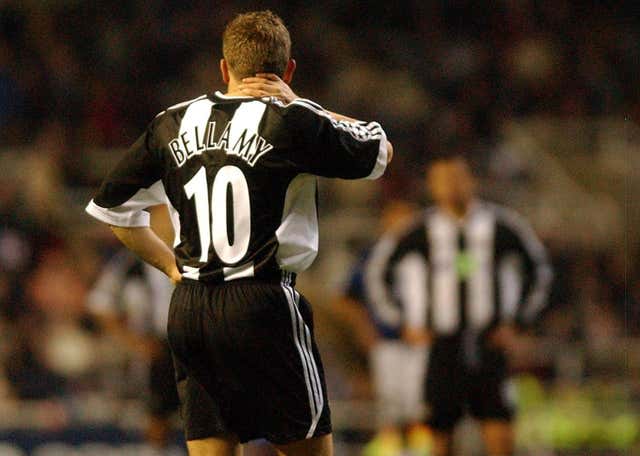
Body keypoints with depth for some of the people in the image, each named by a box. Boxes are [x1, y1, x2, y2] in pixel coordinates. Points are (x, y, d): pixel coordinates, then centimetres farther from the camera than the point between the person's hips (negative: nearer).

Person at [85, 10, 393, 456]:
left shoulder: (173, 124, 9)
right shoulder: (290, 122, -7)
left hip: (188, 308, 5)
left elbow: (111, 206, 18)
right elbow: (380, 152, 9)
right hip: (263, 303, -5)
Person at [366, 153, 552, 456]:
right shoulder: (422, 230, 0)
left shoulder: (498, 224, 1)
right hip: (442, 348, 0)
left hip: (489, 343, 0)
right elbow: (380, 272, 11)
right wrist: (405, 323, 6)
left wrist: (516, 322, 7)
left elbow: (537, 269, 14)